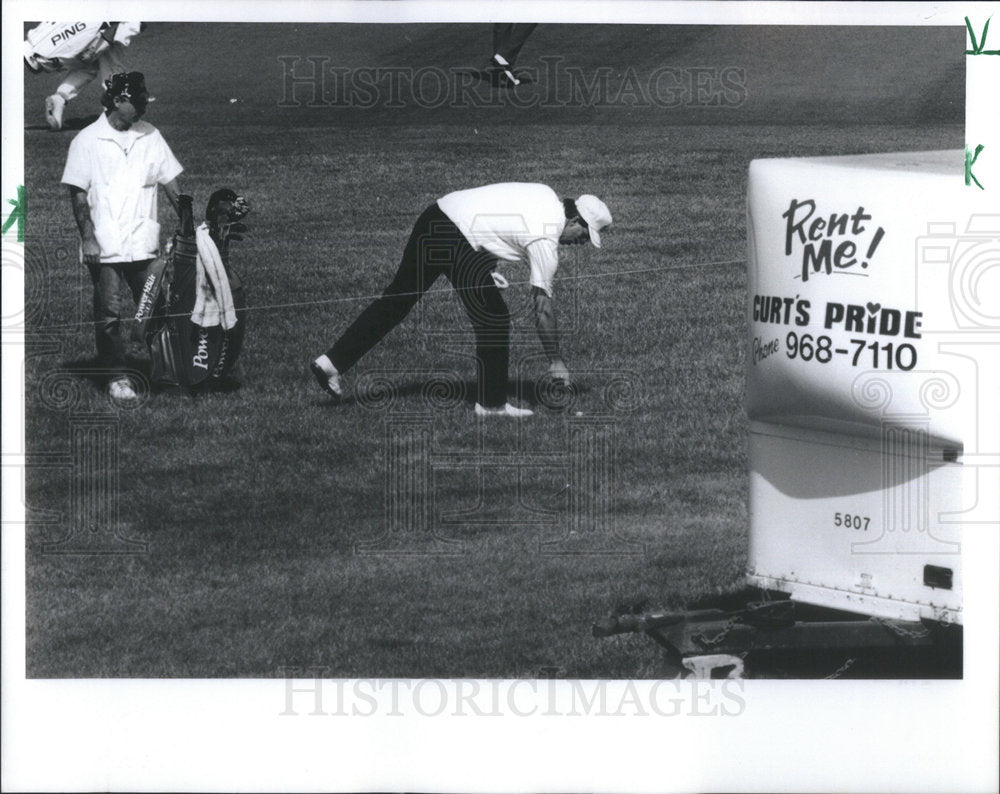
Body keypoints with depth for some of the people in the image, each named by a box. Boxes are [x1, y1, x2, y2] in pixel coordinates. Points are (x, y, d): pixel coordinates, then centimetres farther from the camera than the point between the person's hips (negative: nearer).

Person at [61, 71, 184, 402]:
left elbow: (171, 185, 11)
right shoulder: (88, 140, -2)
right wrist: (87, 237, -10)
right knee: (109, 313, 0)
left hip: (144, 244, 3)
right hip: (104, 247, -3)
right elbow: (78, 193, -3)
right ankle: (116, 375, 10)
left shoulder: (150, 136, 7)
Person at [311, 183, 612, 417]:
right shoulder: (545, 241, -11)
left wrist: (486, 267, 25)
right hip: (457, 241, -9)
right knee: (493, 318, 0)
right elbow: (543, 307, -9)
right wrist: (555, 361, -3)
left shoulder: (546, 195, 12)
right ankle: (491, 403, 7)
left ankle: (332, 362, 14)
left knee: (397, 299, 13)